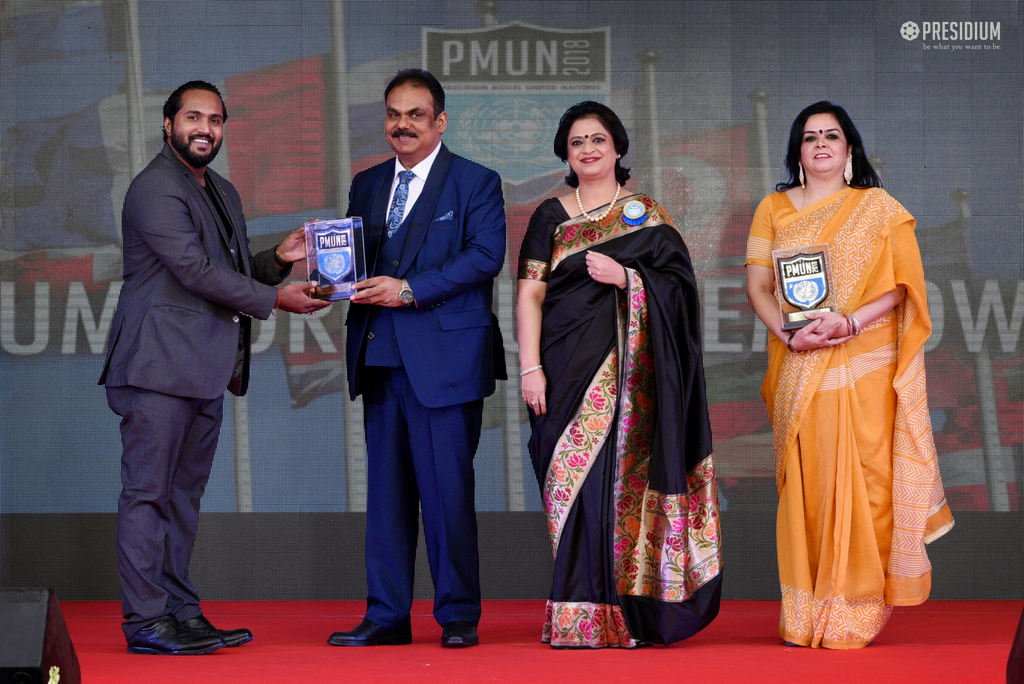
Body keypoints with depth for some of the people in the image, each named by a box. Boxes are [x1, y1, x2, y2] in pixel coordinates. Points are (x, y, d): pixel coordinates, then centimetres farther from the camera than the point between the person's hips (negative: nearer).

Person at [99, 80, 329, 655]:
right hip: (160, 365, -9)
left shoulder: (223, 192, 20)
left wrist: (279, 259, 5)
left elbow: (234, 272, 25)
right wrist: (275, 299, -14)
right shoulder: (154, 189, -10)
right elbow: (196, 271, -18)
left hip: (206, 370, 9)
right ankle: (146, 620, -6)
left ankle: (180, 611, 14)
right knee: (147, 491, -6)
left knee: (185, 493, 11)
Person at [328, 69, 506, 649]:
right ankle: (387, 616, 11)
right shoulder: (367, 186, 19)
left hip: (445, 356, -5)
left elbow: (486, 255, -11)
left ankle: (459, 616, 4)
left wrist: (409, 290, -17)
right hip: (380, 356, 6)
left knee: (447, 488, -5)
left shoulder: (477, 183, 1)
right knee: (386, 490, 7)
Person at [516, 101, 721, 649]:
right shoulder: (551, 217, 11)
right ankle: (576, 615, 0)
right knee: (570, 482, -4)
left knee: (617, 477, -9)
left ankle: (617, 614, -4)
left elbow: (679, 286, 3)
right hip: (566, 367, 1)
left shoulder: (646, 217, 9)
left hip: (625, 371, -1)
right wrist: (530, 368, -6)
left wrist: (626, 278, -13)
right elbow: (529, 295, 4)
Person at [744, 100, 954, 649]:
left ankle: (857, 608, 2)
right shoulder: (774, 209, 13)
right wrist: (789, 333, -12)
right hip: (799, 372, 2)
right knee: (805, 484, 0)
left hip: (864, 370, -2)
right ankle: (805, 611, 4)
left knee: (859, 482, -6)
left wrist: (849, 323, -16)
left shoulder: (879, 208, 7)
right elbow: (758, 287, 7)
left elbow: (901, 285, -1)